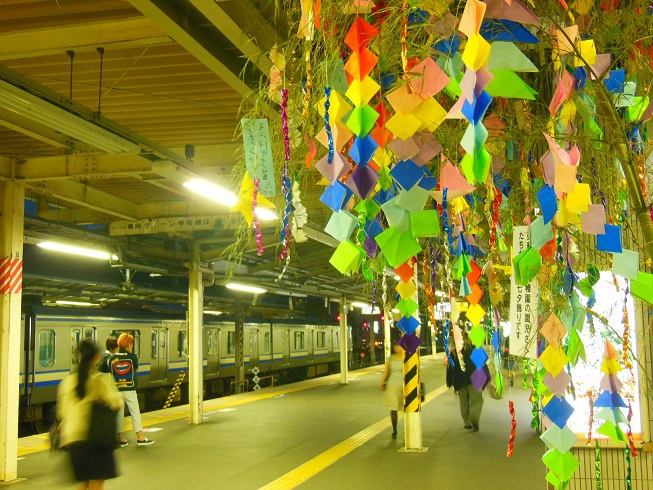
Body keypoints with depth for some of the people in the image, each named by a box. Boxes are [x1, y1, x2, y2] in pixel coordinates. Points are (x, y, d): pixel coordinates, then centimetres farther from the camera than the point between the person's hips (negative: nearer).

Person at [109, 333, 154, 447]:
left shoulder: (112, 358, 0)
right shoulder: (131, 356, -7)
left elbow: (110, 372, 3)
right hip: (129, 390, -3)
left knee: (119, 415, 9)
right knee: (135, 413, 3)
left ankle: (121, 440, 13)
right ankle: (140, 438, 3)